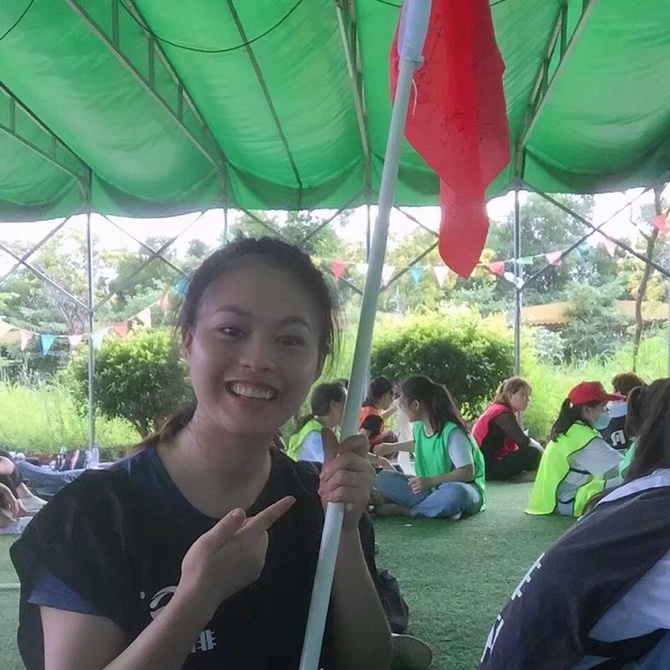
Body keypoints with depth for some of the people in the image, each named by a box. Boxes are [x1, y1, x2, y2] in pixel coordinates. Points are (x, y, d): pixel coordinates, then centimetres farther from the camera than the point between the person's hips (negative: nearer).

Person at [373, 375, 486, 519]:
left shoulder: (452, 432, -22)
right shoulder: (418, 426, 2)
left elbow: (467, 473, -27)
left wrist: (431, 481, -32)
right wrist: (393, 447, 32)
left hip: (460, 488, -7)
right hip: (429, 488, 7)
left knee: (454, 493, -44)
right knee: (383, 478, -10)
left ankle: (405, 510, -22)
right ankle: (435, 506, -26)